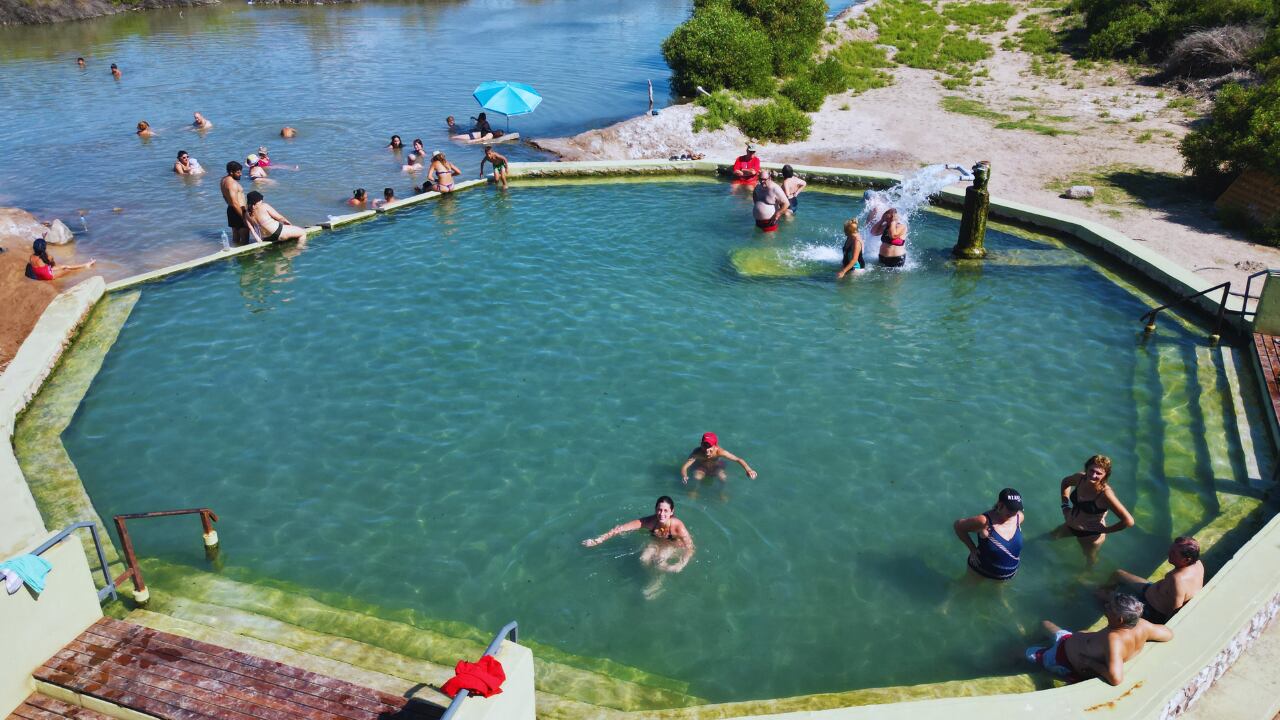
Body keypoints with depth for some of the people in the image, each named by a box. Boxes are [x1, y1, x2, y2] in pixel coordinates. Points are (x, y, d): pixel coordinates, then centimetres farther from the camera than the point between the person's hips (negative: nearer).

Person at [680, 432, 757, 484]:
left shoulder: (720, 452, -35)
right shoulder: (697, 452, -36)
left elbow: (738, 459, -34)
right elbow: (684, 467, -40)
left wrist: (749, 470, -50)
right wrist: (684, 476, -62)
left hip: (716, 467, 1)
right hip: (701, 467, -1)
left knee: (723, 477, -28)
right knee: (697, 477, -30)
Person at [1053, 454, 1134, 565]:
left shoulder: (1105, 493, -33)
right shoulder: (1081, 478, -16)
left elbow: (1129, 521, -35)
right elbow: (1065, 482, 10)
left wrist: (1105, 530, -22)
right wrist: (1065, 506, 3)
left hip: (1090, 535, -6)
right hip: (1069, 526, 6)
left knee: (1089, 561, 23)